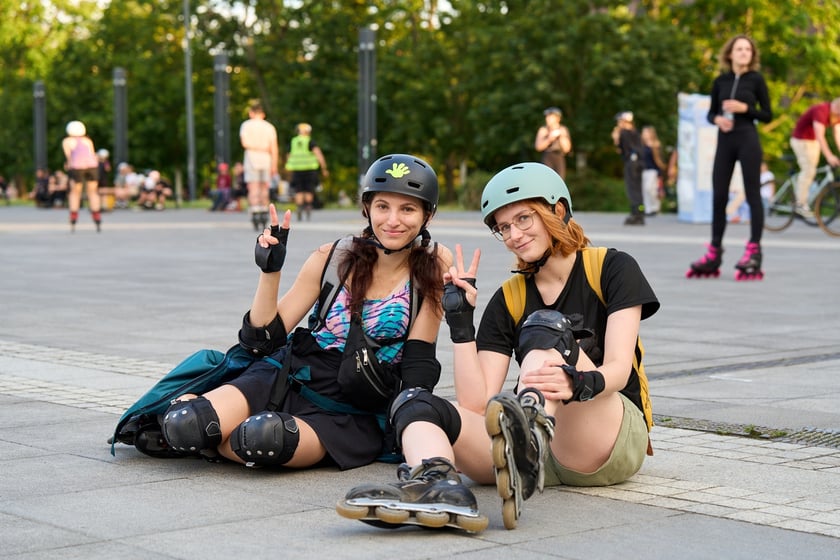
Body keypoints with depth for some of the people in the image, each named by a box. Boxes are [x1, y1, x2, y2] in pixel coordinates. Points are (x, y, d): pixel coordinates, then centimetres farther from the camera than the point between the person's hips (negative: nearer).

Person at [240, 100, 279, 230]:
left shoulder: (246, 125, 2)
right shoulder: (269, 127, 6)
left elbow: (245, 143, -12)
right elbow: (274, 149, 0)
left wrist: (259, 148, -5)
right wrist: (274, 166, 1)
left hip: (251, 161, -2)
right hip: (266, 161, 2)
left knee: (253, 190, -5)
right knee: (264, 190, 12)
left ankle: (255, 215, -17)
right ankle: (264, 216, 12)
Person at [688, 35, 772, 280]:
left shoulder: (756, 79, 0)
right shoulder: (720, 81, 8)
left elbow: (768, 114, 0)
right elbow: (711, 113, 13)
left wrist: (744, 108, -14)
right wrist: (717, 119, -8)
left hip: (748, 140, -3)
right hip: (725, 141, 4)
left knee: (752, 194, -1)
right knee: (718, 196, 5)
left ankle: (754, 250, 4)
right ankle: (714, 252, 13)